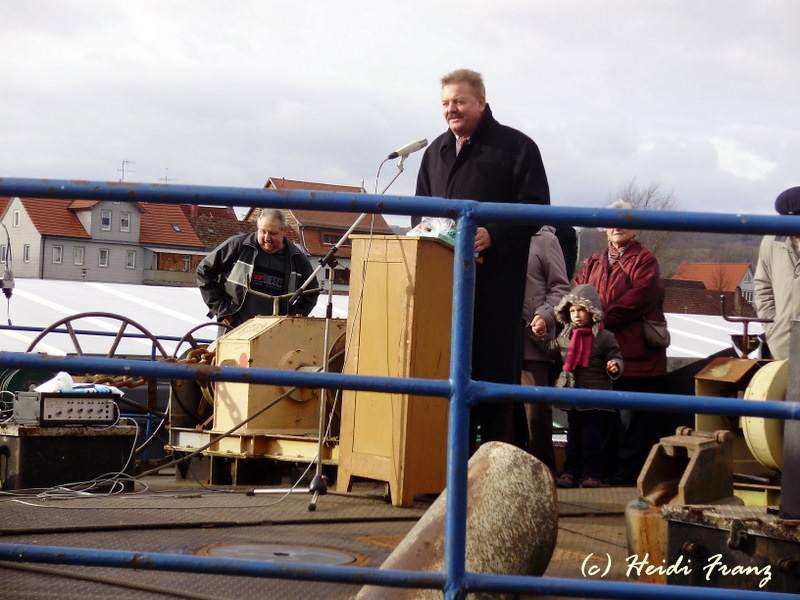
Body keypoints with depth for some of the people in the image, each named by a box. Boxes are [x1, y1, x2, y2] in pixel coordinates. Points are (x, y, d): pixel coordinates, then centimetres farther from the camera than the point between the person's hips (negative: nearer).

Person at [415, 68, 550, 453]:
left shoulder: (516, 147, 0)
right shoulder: (437, 151, 20)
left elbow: (535, 208, -6)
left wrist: (493, 236, -19)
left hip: (495, 277, -6)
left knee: (495, 363, -5)